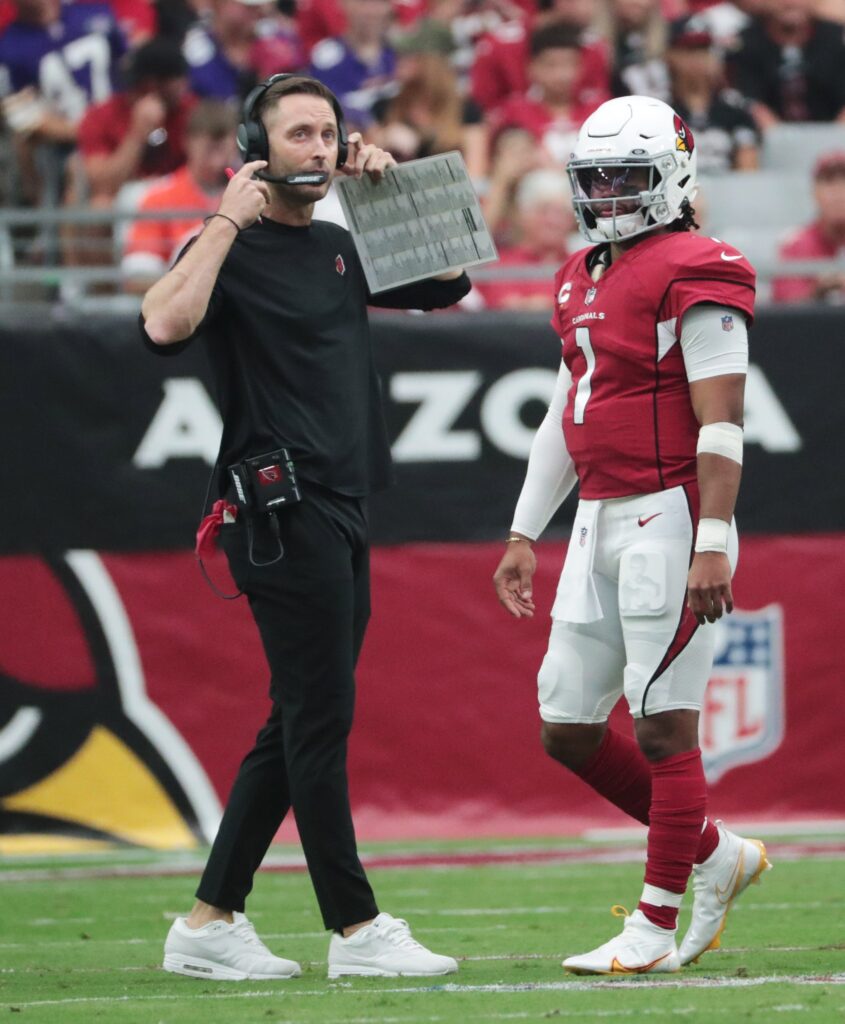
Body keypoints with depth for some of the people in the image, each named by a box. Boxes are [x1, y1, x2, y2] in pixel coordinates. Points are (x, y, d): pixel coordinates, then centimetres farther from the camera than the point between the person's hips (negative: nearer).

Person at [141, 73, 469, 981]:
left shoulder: (338, 250, 17)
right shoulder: (231, 250, -7)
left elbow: (446, 284, 25)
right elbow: (166, 324, -26)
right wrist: (228, 222, -20)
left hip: (341, 513, 9)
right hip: (279, 507, -9)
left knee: (299, 725, 9)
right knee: (320, 715, -7)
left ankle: (210, 922, 13)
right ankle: (355, 929, -4)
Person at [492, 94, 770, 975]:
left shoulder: (694, 275, -10)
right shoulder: (581, 282, 16)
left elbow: (721, 423, -15)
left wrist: (713, 545, -21)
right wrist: (524, 535, 21)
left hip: (670, 517, -9)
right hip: (601, 521, 9)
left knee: (663, 726, -4)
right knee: (567, 728, 9)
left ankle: (655, 929, 3)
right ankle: (716, 856, 23)